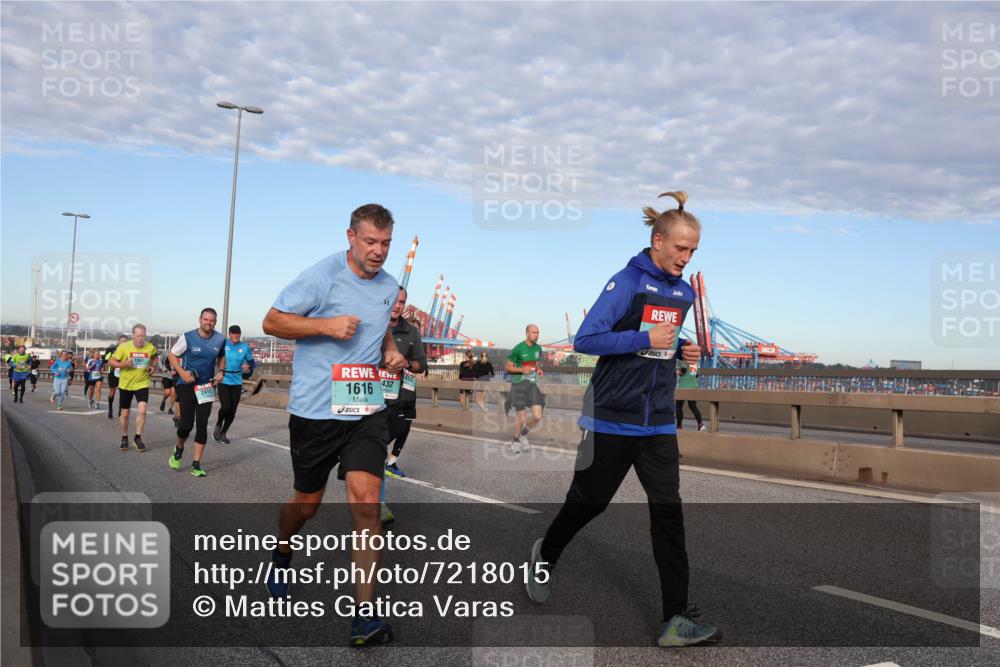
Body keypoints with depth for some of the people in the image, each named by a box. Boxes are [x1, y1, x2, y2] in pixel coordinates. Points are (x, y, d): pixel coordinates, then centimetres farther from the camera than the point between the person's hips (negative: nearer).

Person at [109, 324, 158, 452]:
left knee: (142, 410, -15)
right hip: (125, 384, 0)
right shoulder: (123, 347, -12)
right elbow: (112, 362, -7)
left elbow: (154, 358, 16)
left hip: (142, 384, 0)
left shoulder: (150, 347, -6)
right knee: (124, 413, 10)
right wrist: (123, 364, -25)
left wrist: (153, 366, -3)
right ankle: (124, 438, 30)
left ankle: (138, 438, 2)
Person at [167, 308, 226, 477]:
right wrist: (182, 373, -15)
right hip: (187, 386, -3)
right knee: (187, 424, -4)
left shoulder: (220, 339, -2)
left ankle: (196, 465, 7)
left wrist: (220, 371, -1)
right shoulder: (188, 337, -13)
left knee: (202, 425, 0)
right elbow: (172, 355, -2)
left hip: (206, 387, 3)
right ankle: (179, 450, 30)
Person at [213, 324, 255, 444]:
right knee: (226, 407, -16)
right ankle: (218, 425, 16)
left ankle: (223, 433, 25)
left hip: (237, 383, 3)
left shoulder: (245, 347, 3)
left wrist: (248, 365, -14)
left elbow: (252, 362, 9)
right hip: (223, 381, -3)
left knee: (232, 411, 5)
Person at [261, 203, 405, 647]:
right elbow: (272, 322, -8)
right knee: (307, 504, 14)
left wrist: (390, 351, 6)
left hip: (367, 411, 3)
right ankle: (281, 556, 49)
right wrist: (326, 325, -21)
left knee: (366, 504, -12)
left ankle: (365, 615, -4)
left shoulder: (389, 287, 8)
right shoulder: (321, 276, -10)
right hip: (314, 410, -3)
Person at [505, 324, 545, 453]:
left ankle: (524, 434, 23)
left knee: (537, 416, -6)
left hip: (532, 385, 5)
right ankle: (515, 440, 25)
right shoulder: (518, 349, -13)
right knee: (522, 419, -3)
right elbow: (507, 367, -7)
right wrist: (522, 370, -21)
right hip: (518, 384, -5)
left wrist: (538, 370, 2)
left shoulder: (538, 348, 5)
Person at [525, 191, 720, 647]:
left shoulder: (684, 292, 9)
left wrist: (684, 351, 3)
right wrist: (646, 340, -22)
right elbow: (584, 340, -20)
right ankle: (545, 554, 40)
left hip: (659, 421, 5)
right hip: (612, 418, -5)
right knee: (588, 501, 10)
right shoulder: (627, 283, -14)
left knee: (668, 511, -2)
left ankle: (676, 620, 3)